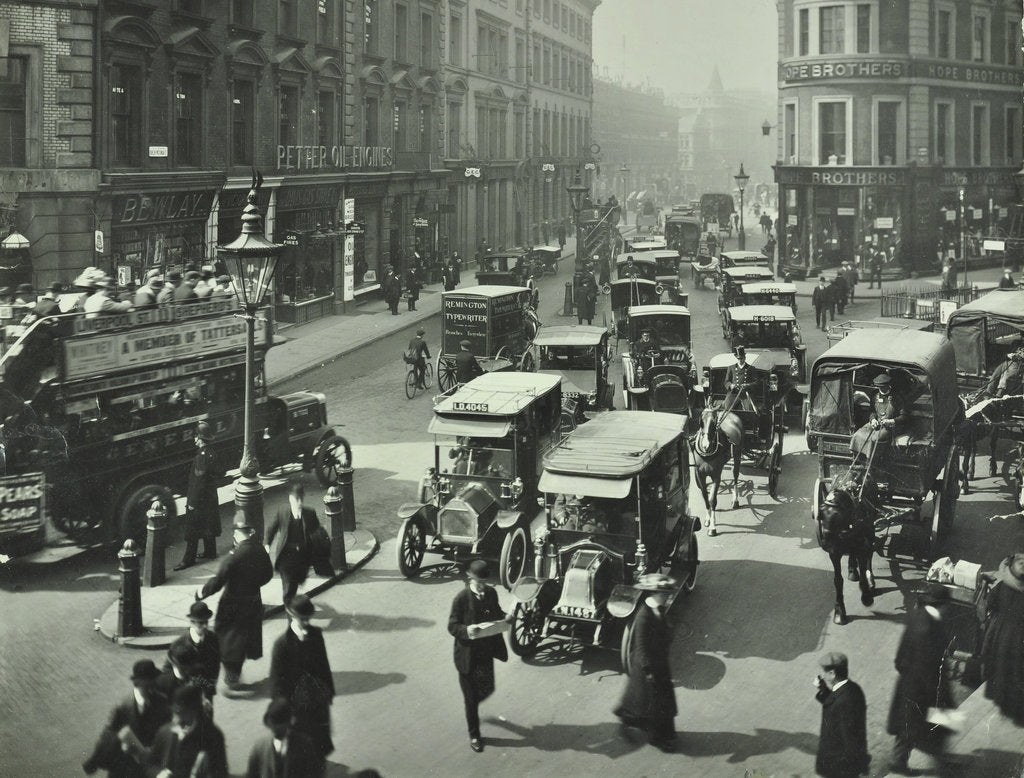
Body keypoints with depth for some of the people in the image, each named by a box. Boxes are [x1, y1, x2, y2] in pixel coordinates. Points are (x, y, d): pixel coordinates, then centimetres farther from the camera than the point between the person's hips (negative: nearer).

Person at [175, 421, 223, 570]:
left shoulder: (202, 456, -23)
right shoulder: (211, 453, 5)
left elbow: (199, 480, -24)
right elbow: (220, 473, 14)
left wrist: (192, 501, -20)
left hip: (199, 498, -9)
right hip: (211, 497, 9)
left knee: (192, 530, -2)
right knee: (208, 526, 20)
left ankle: (189, 558, 3)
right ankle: (210, 551, 31)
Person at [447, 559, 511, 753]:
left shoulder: (491, 593, -2)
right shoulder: (461, 599, -17)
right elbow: (452, 627, -13)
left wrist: (505, 617, -9)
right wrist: (466, 631, -33)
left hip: (486, 652, 5)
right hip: (467, 655, -5)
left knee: (487, 689, 15)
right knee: (471, 697, 7)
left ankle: (470, 703, 49)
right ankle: (474, 735, 23)